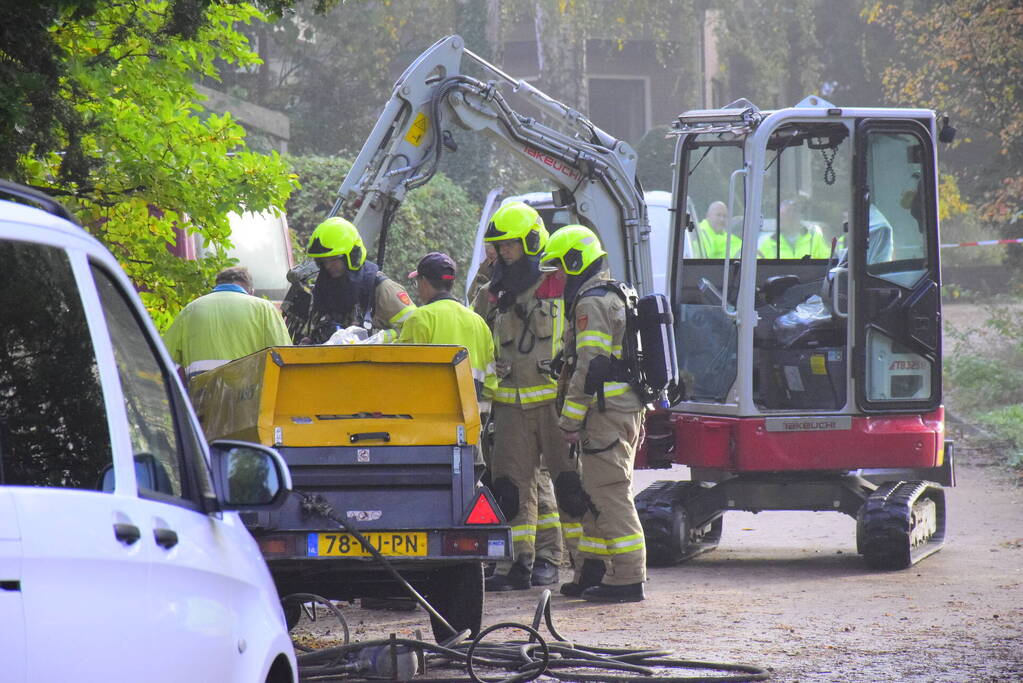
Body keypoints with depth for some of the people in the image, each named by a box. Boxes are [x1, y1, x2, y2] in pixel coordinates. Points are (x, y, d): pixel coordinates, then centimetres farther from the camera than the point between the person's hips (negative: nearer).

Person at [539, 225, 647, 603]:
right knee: (599, 495, 16)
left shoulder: (591, 304, -14)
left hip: (606, 412, -11)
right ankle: (593, 571, 22)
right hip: (626, 409, 11)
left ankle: (627, 577, -11)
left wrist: (570, 420, -19)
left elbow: (590, 366, -21)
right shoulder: (614, 297, 20)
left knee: (610, 494, -10)